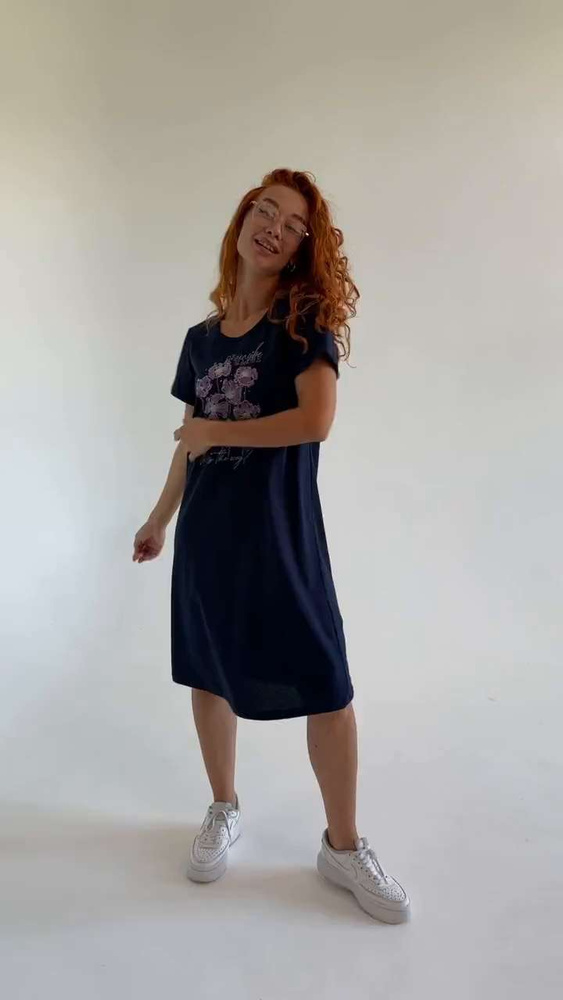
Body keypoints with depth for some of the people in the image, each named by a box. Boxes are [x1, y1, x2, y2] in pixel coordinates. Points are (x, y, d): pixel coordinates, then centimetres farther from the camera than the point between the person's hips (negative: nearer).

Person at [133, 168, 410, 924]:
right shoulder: (201, 337, 8)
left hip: (281, 528, -4)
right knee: (209, 673, 13)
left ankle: (342, 845, 22)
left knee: (325, 686, 1)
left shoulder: (307, 318, -4)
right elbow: (191, 445, 14)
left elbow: (315, 420, -19)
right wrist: (160, 518, 19)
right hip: (208, 529, 4)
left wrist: (216, 431, -10)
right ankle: (224, 810, 37)